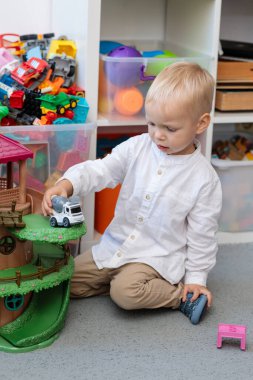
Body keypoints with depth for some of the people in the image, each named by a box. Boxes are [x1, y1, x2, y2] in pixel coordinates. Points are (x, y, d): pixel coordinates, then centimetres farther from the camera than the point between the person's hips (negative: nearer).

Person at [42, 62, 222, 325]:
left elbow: (201, 233, -5)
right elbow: (100, 171, -8)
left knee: (126, 292, -31)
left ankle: (180, 294, -7)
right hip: (115, 245, 5)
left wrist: (196, 278, -4)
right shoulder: (136, 148, -5)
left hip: (158, 256, -5)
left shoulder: (204, 178, -12)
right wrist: (66, 184, -29)